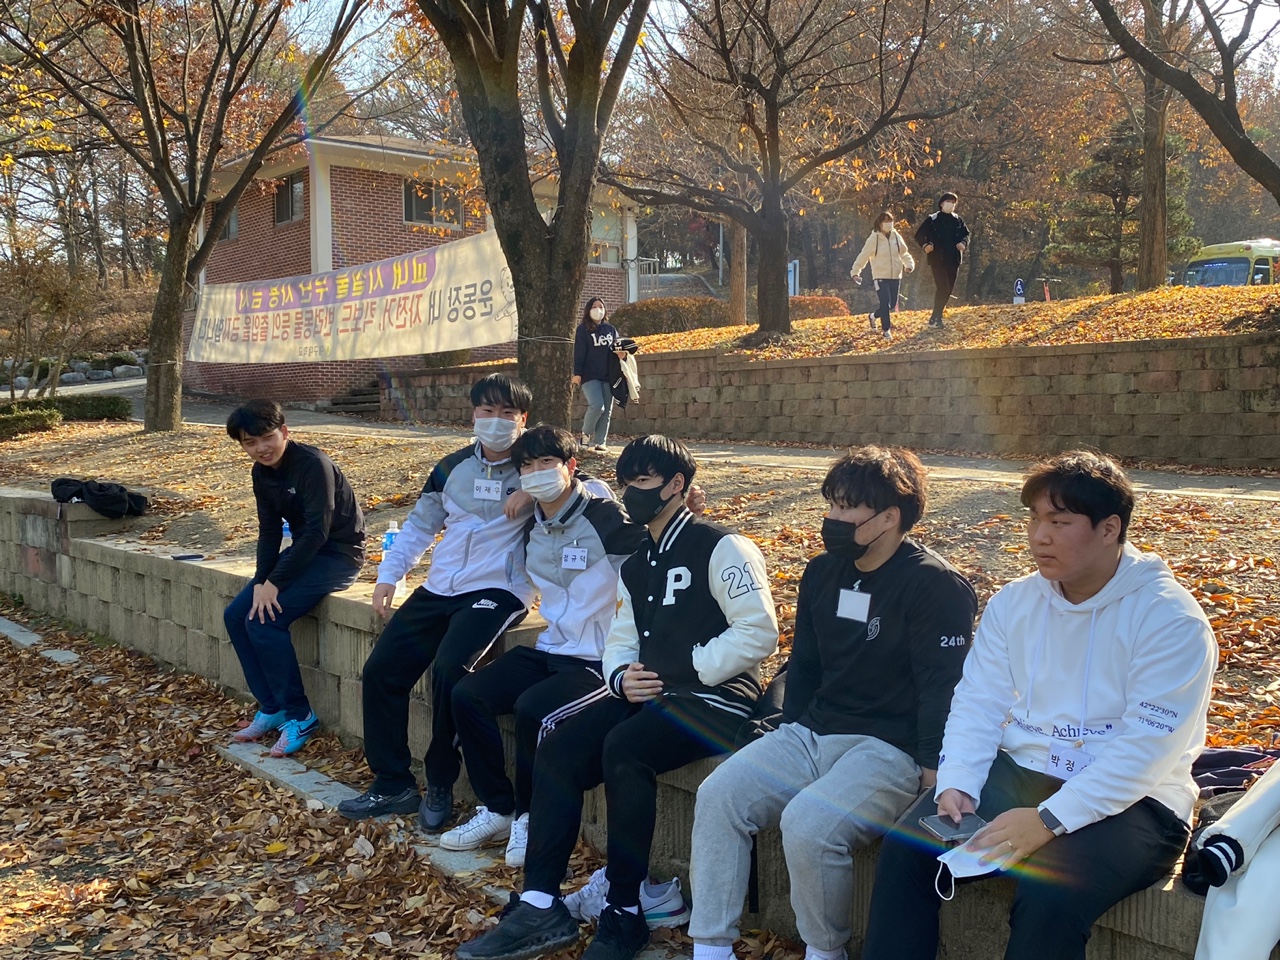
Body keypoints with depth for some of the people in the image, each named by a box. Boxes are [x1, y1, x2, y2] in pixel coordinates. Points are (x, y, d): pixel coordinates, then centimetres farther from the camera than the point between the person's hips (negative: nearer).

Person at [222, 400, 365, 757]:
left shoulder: (313, 464, -22)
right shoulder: (261, 473, 3)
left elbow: (318, 532, -26)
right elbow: (269, 532, 5)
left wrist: (274, 583, -24)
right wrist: (260, 581, -10)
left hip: (338, 553, -9)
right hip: (303, 550, 9)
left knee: (264, 620, -20)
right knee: (236, 615, -2)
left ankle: (300, 716, -6)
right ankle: (271, 708, 10)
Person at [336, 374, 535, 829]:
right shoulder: (453, 467, 12)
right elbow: (419, 525, 20)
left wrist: (536, 492, -24)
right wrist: (388, 575, 11)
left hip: (498, 590, -6)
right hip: (440, 587, 6)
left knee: (449, 670, -28)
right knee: (381, 669, -4)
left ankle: (441, 786, -7)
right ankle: (393, 784, 10)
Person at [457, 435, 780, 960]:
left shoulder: (721, 548, -7)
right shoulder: (635, 566, 19)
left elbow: (759, 633, -15)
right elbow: (621, 640, 18)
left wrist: (686, 670, -15)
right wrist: (621, 676, -5)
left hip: (717, 696, -8)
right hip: (649, 695, 8)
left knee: (624, 749, -32)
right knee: (556, 751, -12)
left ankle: (624, 915, -18)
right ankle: (540, 907, -10)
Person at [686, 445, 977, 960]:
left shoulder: (936, 585, -11)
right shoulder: (823, 572, 11)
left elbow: (942, 686, -14)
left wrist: (932, 770, -16)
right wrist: (789, 735, 16)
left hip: (890, 747, -7)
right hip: (810, 733, 7)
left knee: (808, 824, -30)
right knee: (718, 796, -12)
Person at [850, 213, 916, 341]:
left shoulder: (897, 237, 5)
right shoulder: (874, 239, -7)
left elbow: (904, 253, 14)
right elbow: (863, 256, -5)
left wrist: (909, 264, -3)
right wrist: (855, 272, -10)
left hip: (895, 276, 5)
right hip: (880, 277, -5)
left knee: (893, 304, 8)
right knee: (885, 302, -15)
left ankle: (874, 315, 36)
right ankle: (886, 330, -2)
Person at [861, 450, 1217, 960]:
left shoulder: (1171, 619, -12)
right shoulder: (1013, 602, 6)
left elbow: (1147, 746, -19)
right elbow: (978, 702, 3)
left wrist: (1050, 819, -25)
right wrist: (957, 786, -15)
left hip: (1128, 802, -5)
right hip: (1018, 772, 5)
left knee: (1048, 893, -32)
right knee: (906, 847, -17)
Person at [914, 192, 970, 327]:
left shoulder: (958, 220, 10)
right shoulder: (932, 219, -2)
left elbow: (966, 234, 17)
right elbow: (919, 235, -1)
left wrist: (964, 243, -4)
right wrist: (925, 245, -20)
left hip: (954, 259, 5)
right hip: (937, 259, -5)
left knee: (949, 288, 8)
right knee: (942, 287, -14)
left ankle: (936, 317, 19)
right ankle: (935, 318, -8)